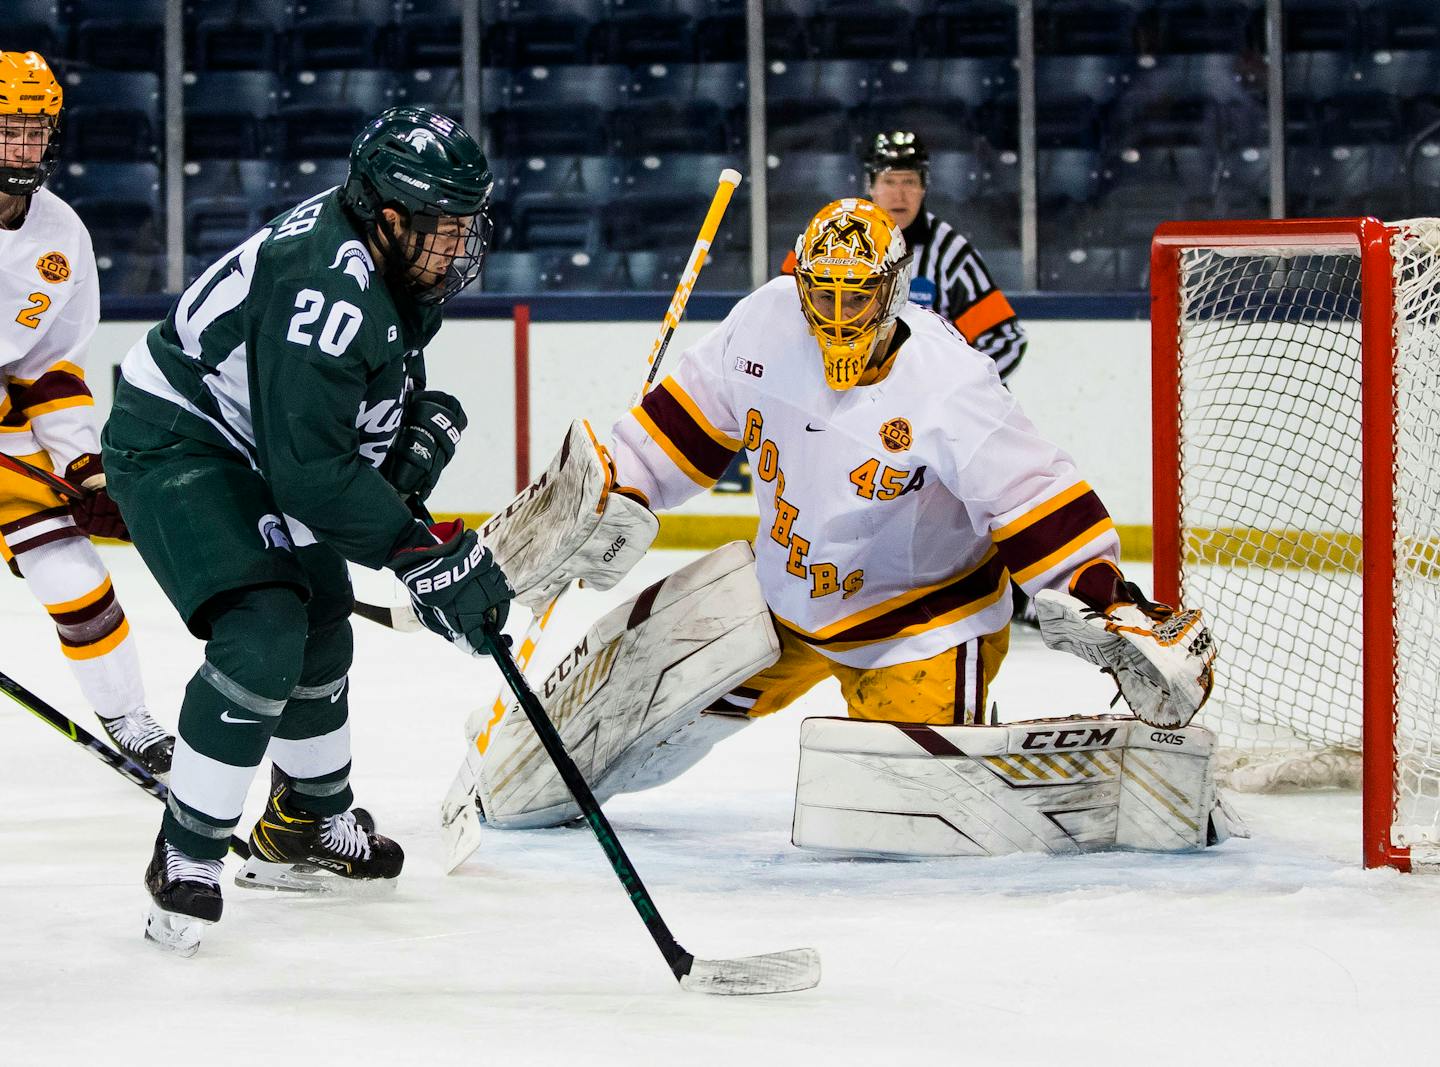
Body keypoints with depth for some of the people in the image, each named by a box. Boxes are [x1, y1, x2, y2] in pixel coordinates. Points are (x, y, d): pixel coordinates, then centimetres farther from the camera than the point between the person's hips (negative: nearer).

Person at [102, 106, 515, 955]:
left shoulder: (398, 267, -4)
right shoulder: (327, 288, -33)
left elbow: (389, 370, 16)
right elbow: (311, 471, -34)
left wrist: (423, 425, -5)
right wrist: (424, 553, -33)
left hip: (254, 449, 11)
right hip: (172, 446, -11)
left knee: (321, 630, 22)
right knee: (262, 635, -24)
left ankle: (312, 822, 44)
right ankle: (187, 862, -14)